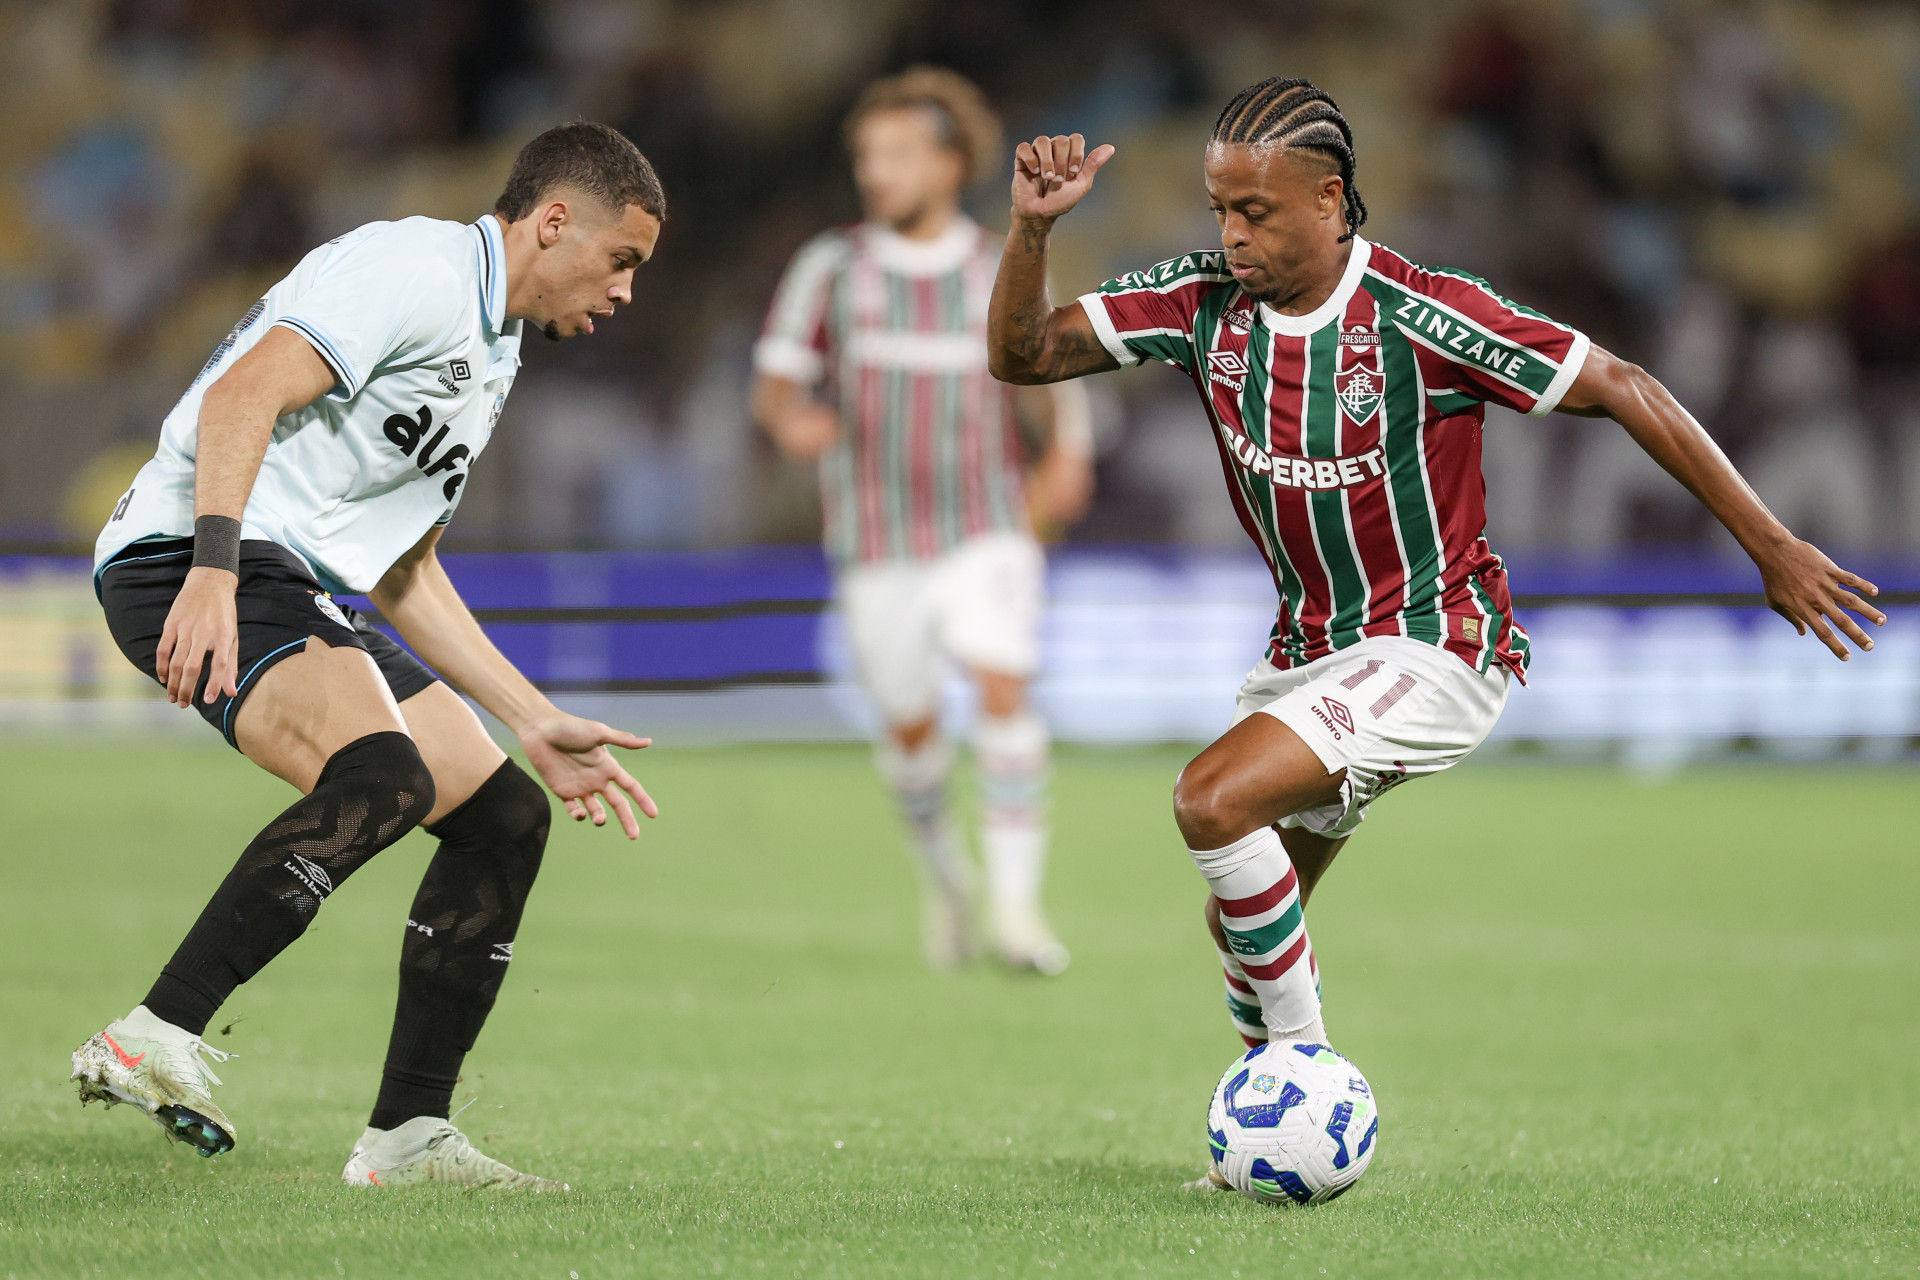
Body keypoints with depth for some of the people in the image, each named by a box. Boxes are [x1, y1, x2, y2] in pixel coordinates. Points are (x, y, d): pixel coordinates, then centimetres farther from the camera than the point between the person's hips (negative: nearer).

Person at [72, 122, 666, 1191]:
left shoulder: (490, 353, 25)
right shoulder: (412, 268, -7)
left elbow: (405, 574, 30)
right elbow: (243, 396, -21)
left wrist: (537, 725, 27)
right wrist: (213, 573, -33)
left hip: (305, 597, 10)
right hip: (188, 559, -10)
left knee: (504, 813, 7)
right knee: (383, 775, -33)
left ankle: (407, 1136, 10)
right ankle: (153, 1043, -34)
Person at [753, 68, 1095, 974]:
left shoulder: (1002, 275, 1)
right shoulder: (829, 268, -1)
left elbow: (1049, 387, 12)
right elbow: (774, 383, 1)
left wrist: (1066, 458, -8)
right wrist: (791, 420, -23)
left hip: (987, 530, -1)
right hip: (877, 541, 1)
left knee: (1004, 693, -19)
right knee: (910, 727, 7)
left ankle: (1015, 906, -17)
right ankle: (942, 872, 36)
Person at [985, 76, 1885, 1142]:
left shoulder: (1421, 317, -21)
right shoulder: (1202, 300, -5)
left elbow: (1624, 393, -16)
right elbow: (1021, 355, -2)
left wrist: (1773, 550, -14)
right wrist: (1032, 228, -22)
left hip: (1434, 648, -7)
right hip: (1305, 650, 7)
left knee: (1213, 800, -26)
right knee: (1240, 925, 11)